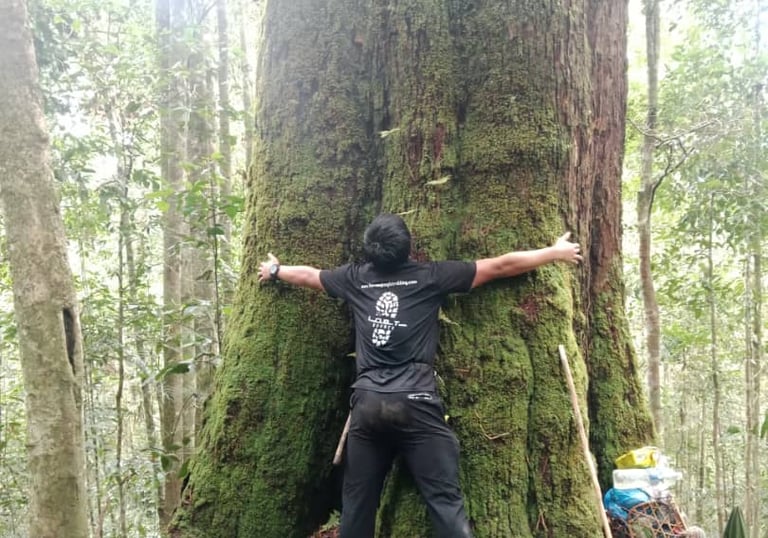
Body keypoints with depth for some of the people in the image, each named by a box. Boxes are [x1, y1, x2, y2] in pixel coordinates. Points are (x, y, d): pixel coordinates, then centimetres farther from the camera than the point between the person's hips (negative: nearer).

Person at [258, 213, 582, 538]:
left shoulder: (355, 278, 12)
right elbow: (501, 266, 10)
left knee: (357, 502, 13)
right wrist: (555, 253, 22)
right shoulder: (431, 275, 4)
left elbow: (307, 274, 31)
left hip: (367, 403, 4)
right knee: (445, 500, -5)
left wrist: (274, 270, 52)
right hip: (415, 402, -4)